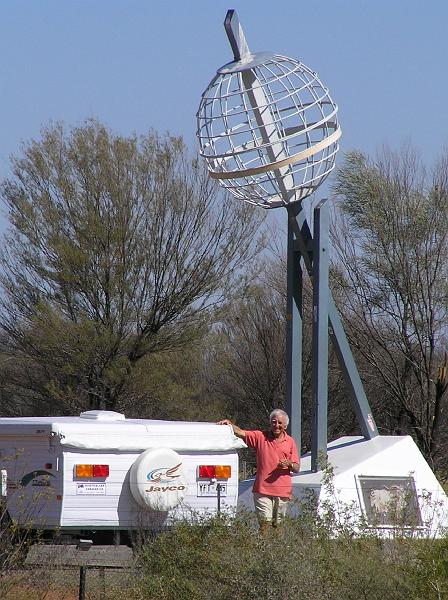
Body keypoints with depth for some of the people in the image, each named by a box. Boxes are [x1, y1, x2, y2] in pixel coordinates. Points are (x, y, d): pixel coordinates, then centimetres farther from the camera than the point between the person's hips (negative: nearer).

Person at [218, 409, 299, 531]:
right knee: (265, 522, -10)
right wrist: (229, 424, -22)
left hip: (282, 492, 2)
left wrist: (289, 464, -12)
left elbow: (296, 468, 10)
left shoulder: (290, 442, 9)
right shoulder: (260, 437, 6)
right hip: (262, 489, -1)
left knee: (277, 525, 5)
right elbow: (241, 433, -6)